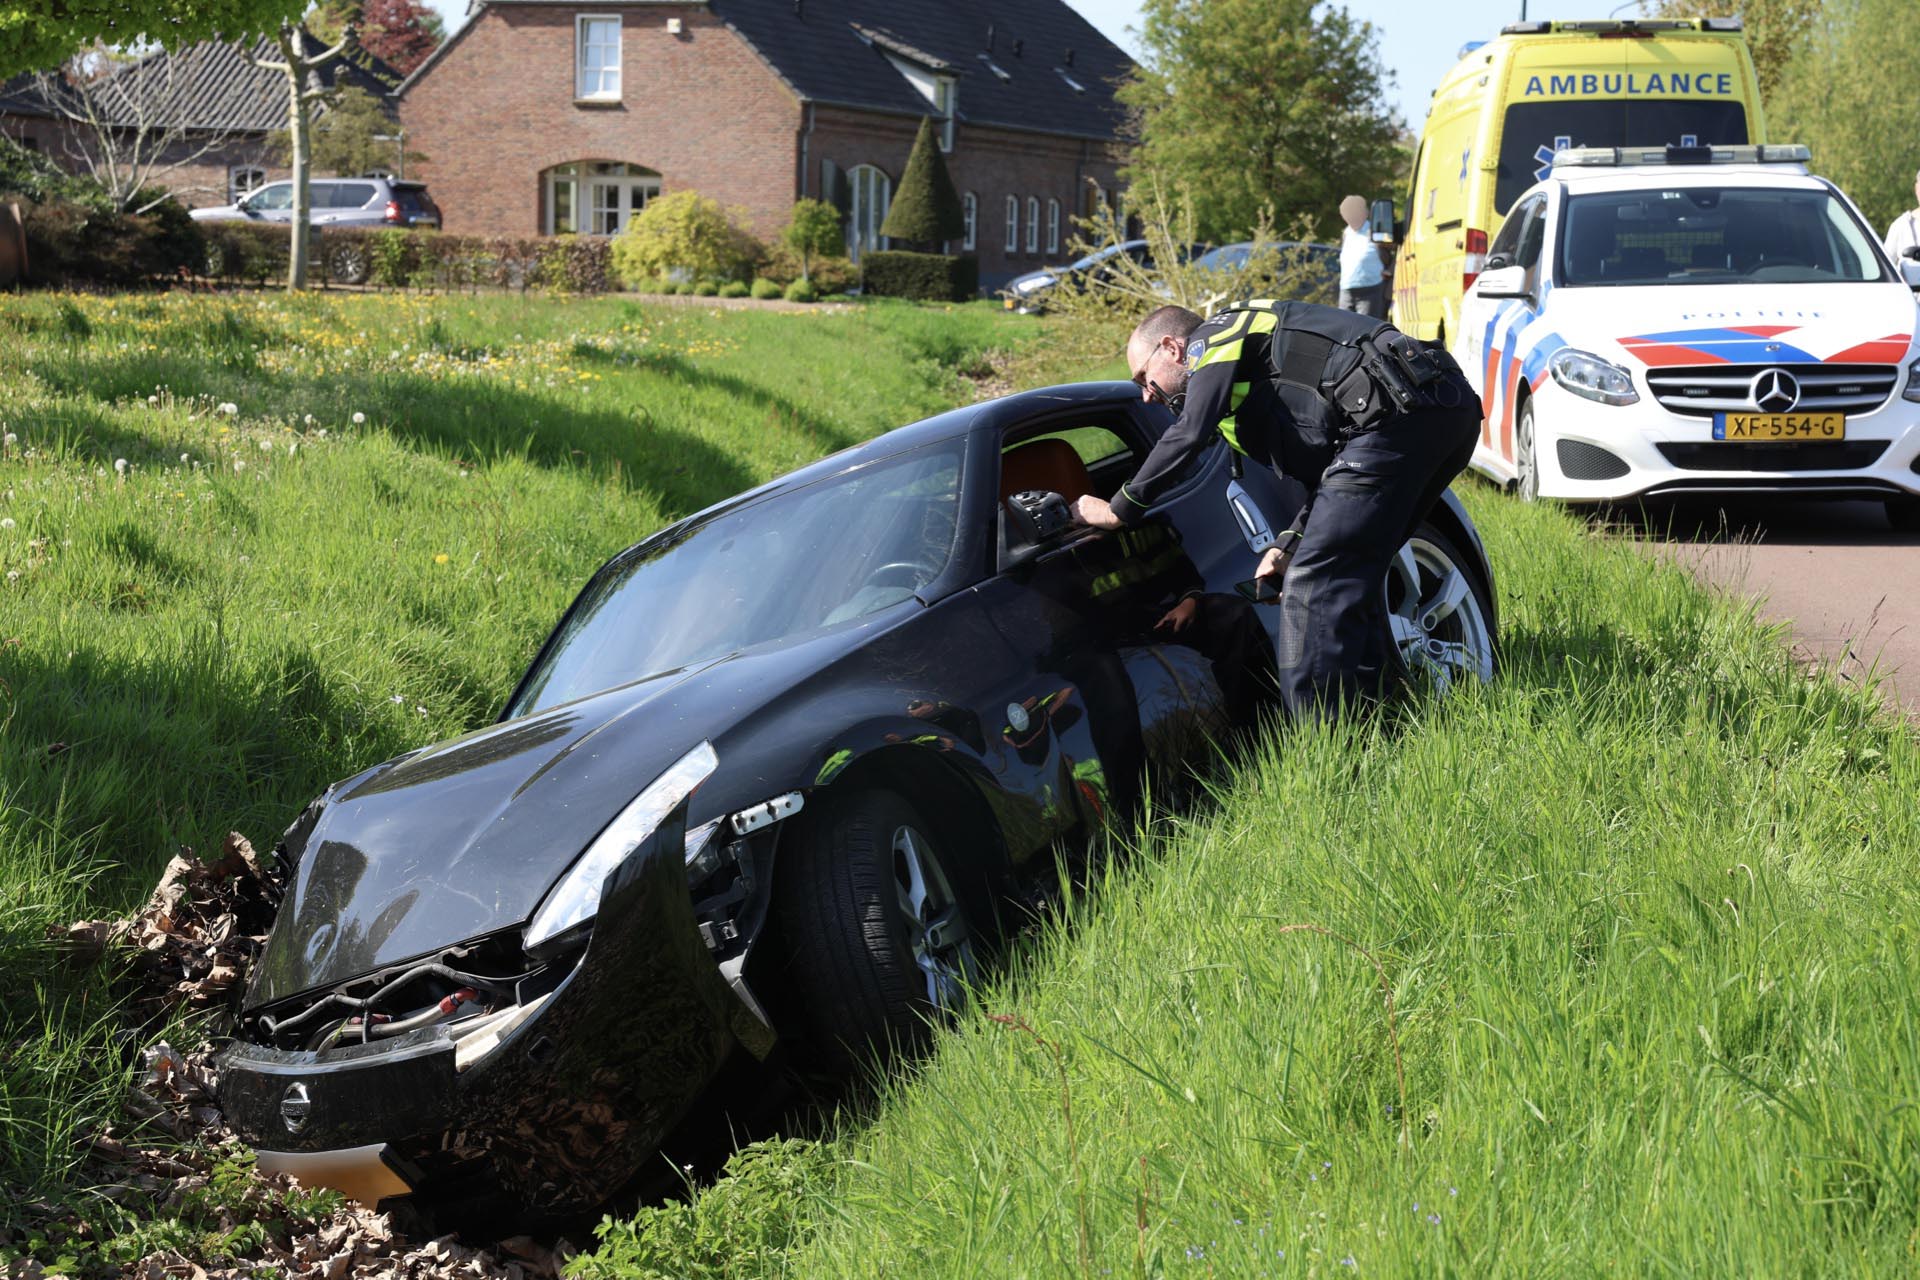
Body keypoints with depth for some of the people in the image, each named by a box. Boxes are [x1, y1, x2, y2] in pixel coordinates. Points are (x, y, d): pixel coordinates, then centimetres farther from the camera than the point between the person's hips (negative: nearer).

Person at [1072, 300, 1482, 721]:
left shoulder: (1212, 339, 10)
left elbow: (1188, 435, -8)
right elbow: (1330, 473, 33)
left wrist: (1119, 510, 0)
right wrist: (1290, 545, 23)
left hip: (1396, 410, -10)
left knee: (1315, 583, -10)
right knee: (1351, 573, 20)